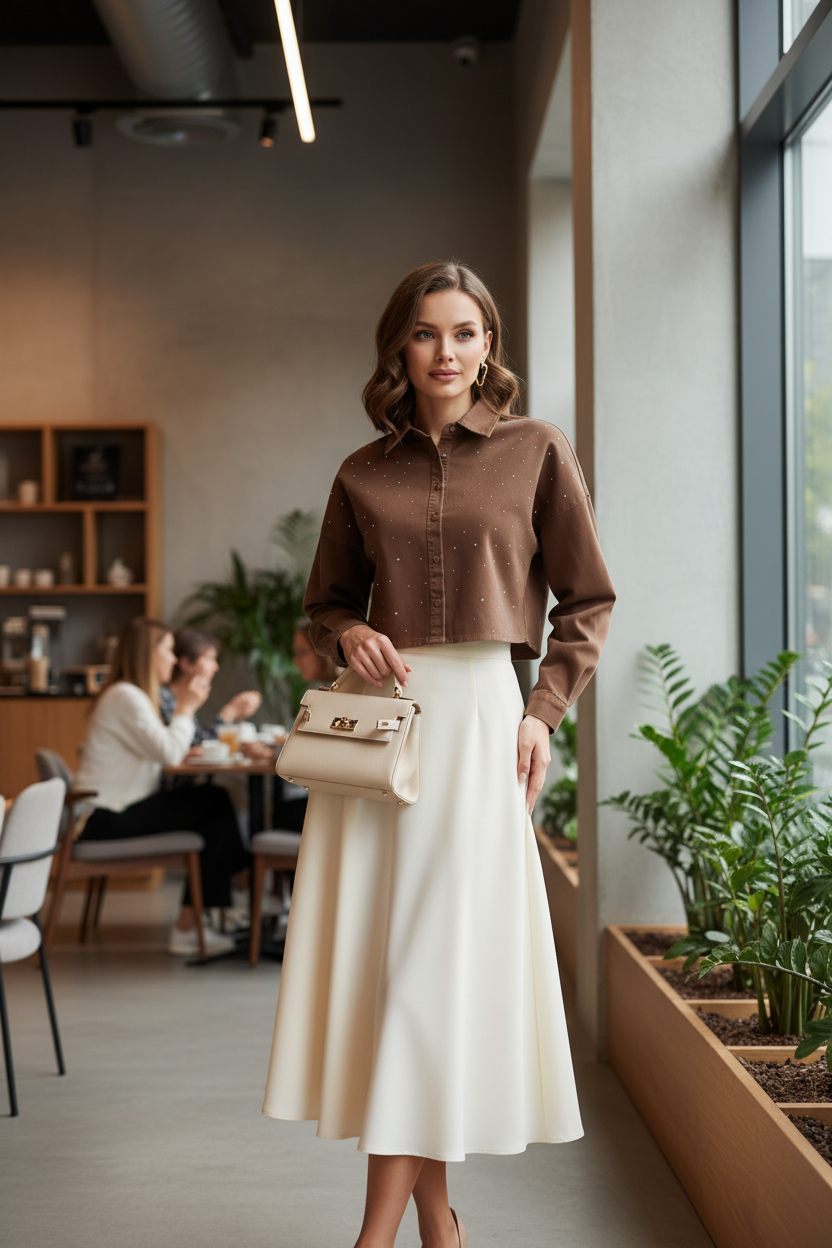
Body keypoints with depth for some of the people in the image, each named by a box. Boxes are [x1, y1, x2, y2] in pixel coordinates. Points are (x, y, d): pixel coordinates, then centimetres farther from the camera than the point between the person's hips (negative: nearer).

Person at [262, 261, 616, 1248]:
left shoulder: (536, 452, 5)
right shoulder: (363, 473, 12)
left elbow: (588, 602, 7)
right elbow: (326, 602, 20)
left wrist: (544, 711, -4)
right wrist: (349, 635, -2)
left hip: (478, 712, -3)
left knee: (440, 953, -6)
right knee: (372, 947, 1)